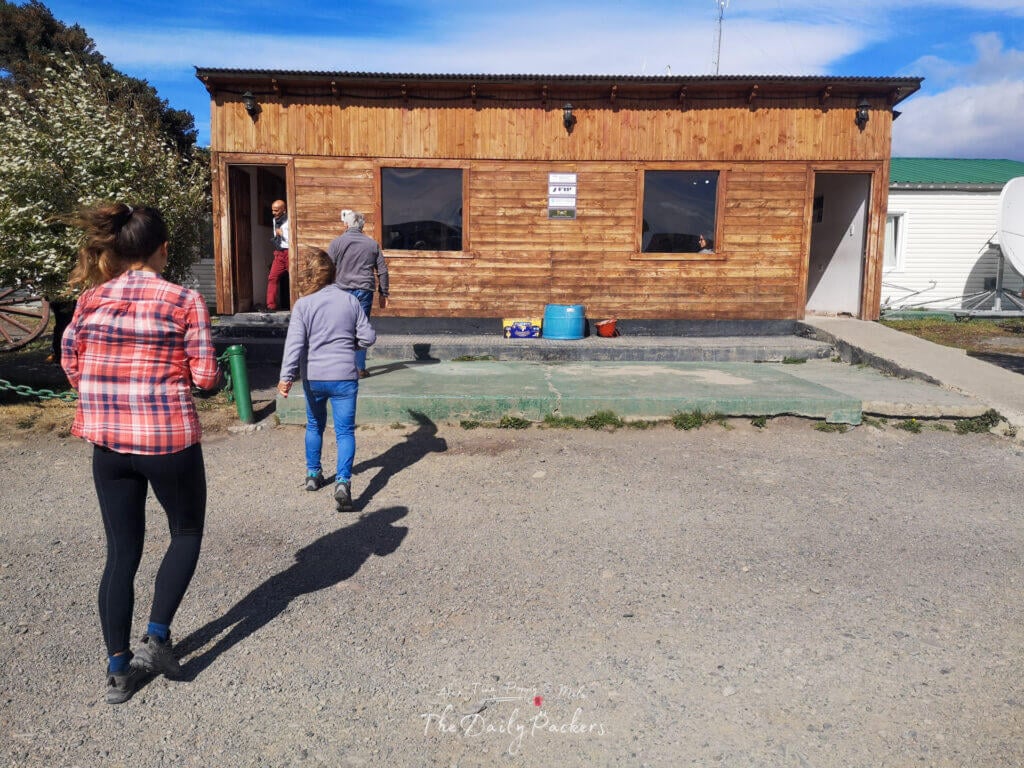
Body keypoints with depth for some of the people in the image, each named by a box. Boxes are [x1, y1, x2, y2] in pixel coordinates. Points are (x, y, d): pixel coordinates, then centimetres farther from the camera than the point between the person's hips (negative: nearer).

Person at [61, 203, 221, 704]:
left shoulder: (90, 299, 0)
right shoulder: (184, 301, -11)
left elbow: (71, 364, 8)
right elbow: (205, 376, -11)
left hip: (109, 443, 4)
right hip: (171, 442, -4)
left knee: (121, 553, 15)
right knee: (186, 534, 20)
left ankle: (118, 668, 21)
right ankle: (156, 638, 13)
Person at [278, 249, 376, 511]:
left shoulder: (303, 304, -5)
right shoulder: (350, 300, 0)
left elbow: (294, 342, -14)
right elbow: (368, 337, 1)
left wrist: (287, 377, -18)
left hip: (313, 378, 1)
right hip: (344, 377, -1)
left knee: (315, 425, 22)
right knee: (345, 430, 3)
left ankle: (313, 474, 35)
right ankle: (343, 481, -12)